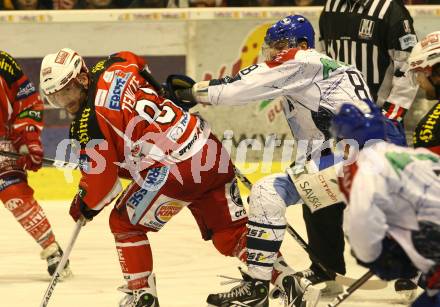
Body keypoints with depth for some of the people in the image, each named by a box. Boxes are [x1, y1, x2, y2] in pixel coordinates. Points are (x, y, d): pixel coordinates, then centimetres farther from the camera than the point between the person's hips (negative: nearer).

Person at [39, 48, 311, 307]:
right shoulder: (114, 67, 9)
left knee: (125, 224, 11)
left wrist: (84, 206, 15)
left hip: (174, 169, -8)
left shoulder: (89, 121, -9)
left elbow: (100, 179, -5)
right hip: (209, 146, 8)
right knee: (231, 230, 14)